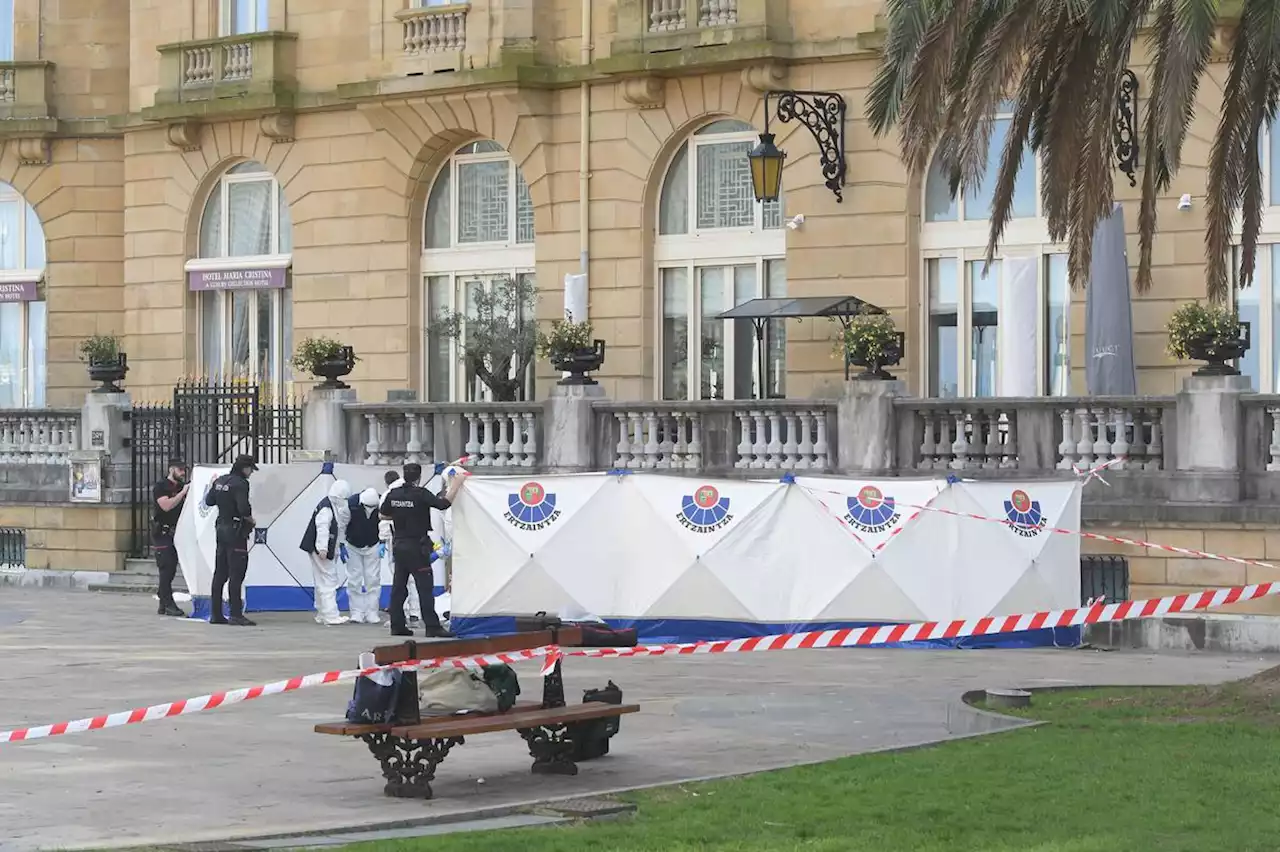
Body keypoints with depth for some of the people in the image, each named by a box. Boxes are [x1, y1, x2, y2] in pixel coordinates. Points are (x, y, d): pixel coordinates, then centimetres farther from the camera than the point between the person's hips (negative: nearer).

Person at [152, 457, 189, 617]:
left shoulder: (182, 486, 15)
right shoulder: (161, 487, -8)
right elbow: (166, 506, -22)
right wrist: (183, 492, -21)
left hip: (176, 532, 7)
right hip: (162, 533, -7)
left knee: (170, 570, 7)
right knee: (167, 569, -11)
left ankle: (163, 605, 11)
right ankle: (169, 604, -12)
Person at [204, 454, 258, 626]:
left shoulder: (220, 481, 10)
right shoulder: (240, 484, -16)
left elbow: (209, 501, 19)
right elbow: (243, 507, -25)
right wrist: (249, 518, -7)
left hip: (221, 528, 9)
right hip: (236, 530, -9)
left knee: (220, 573, 12)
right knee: (236, 574, -7)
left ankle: (215, 614, 15)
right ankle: (236, 615, -8)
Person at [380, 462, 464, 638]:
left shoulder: (393, 494, 3)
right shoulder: (420, 494, -15)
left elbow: (384, 514, 15)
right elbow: (444, 504, -22)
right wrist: (456, 485, -14)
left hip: (398, 544, 6)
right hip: (417, 546, -6)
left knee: (399, 586, 11)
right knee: (425, 587, -6)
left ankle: (397, 625, 13)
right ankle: (432, 627, -8)